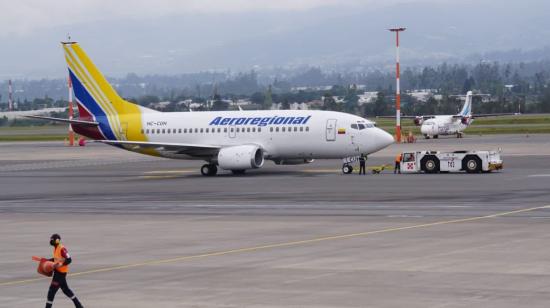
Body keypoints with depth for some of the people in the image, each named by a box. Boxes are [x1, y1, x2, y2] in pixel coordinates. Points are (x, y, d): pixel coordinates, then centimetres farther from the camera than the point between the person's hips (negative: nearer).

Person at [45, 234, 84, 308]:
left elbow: (69, 260, -23)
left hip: (61, 272, -10)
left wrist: (60, 265, -29)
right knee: (65, 289, 19)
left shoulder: (62, 249, -20)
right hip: (57, 271, 10)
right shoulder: (55, 248, 9)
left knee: (52, 291, -8)